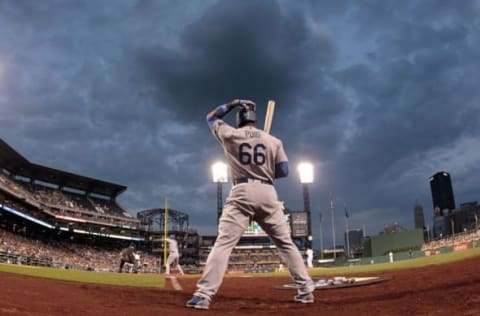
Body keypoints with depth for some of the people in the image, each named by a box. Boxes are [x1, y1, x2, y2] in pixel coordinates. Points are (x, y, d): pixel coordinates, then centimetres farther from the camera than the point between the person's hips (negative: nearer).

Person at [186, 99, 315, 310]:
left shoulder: (230, 134, 9)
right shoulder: (273, 141, 11)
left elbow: (211, 118, 26)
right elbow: (284, 171, 7)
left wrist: (231, 104, 34)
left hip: (242, 192, -2)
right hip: (268, 193, 2)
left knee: (223, 243, -8)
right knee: (285, 243, 12)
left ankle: (203, 295, -17)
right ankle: (306, 289, 12)